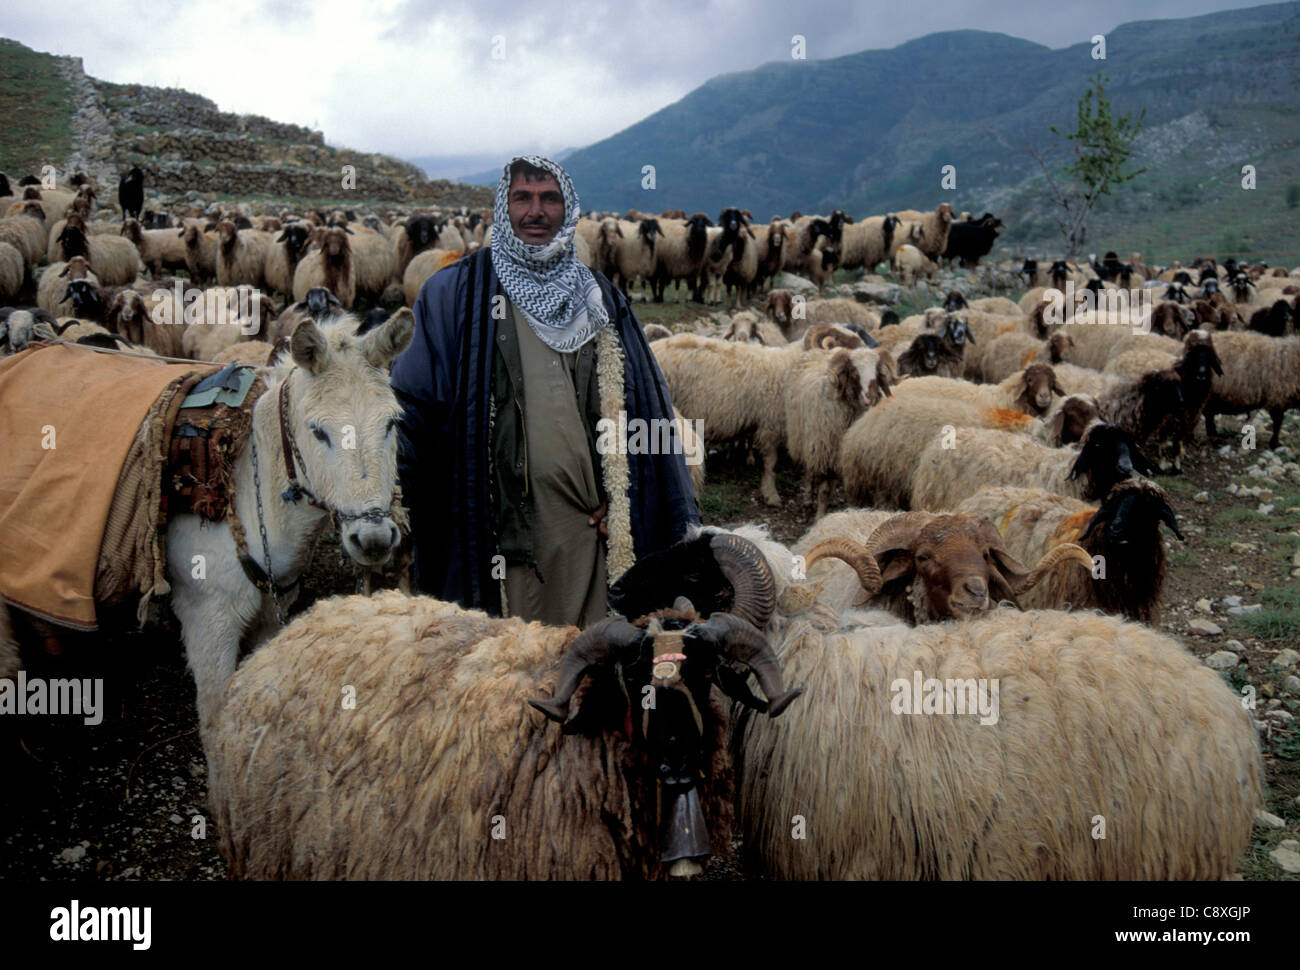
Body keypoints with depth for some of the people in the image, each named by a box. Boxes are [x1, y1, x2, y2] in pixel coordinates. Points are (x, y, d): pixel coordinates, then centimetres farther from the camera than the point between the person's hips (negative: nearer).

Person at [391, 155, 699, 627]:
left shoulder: (598, 299, 16)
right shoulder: (455, 293, 5)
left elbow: (641, 404, 17)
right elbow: (413, 409, 4)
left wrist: (617, 494, 8)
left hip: (586, 522, 3)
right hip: (500, 524, -3)